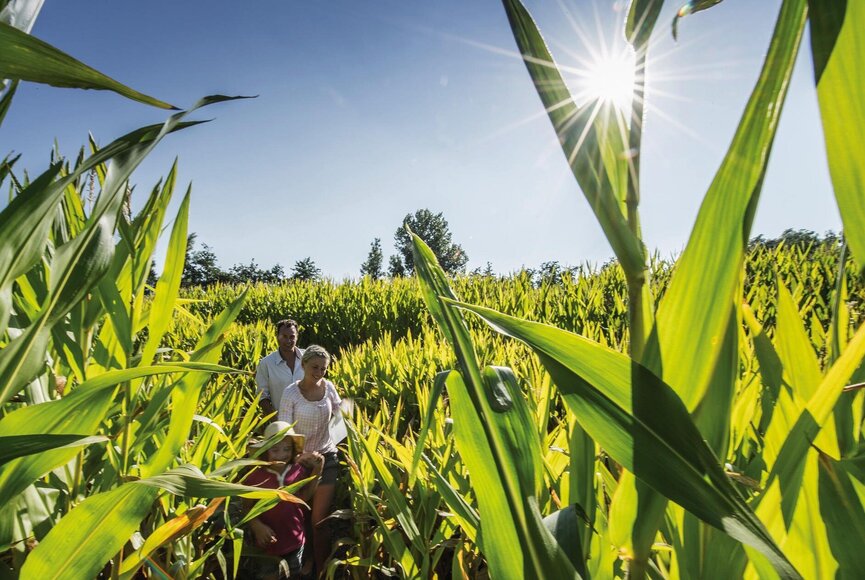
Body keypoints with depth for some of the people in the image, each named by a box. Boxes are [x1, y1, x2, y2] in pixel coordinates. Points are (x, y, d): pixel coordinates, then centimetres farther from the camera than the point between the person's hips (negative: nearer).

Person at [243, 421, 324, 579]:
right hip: (267, 542, -2)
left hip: (294, 541, 3)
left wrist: (317, 471, -8)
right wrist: (257, 526, -23)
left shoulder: (299, 471, -10)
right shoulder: (255, 476, -17)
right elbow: (246, 508, -6)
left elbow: (303, 498, 1)